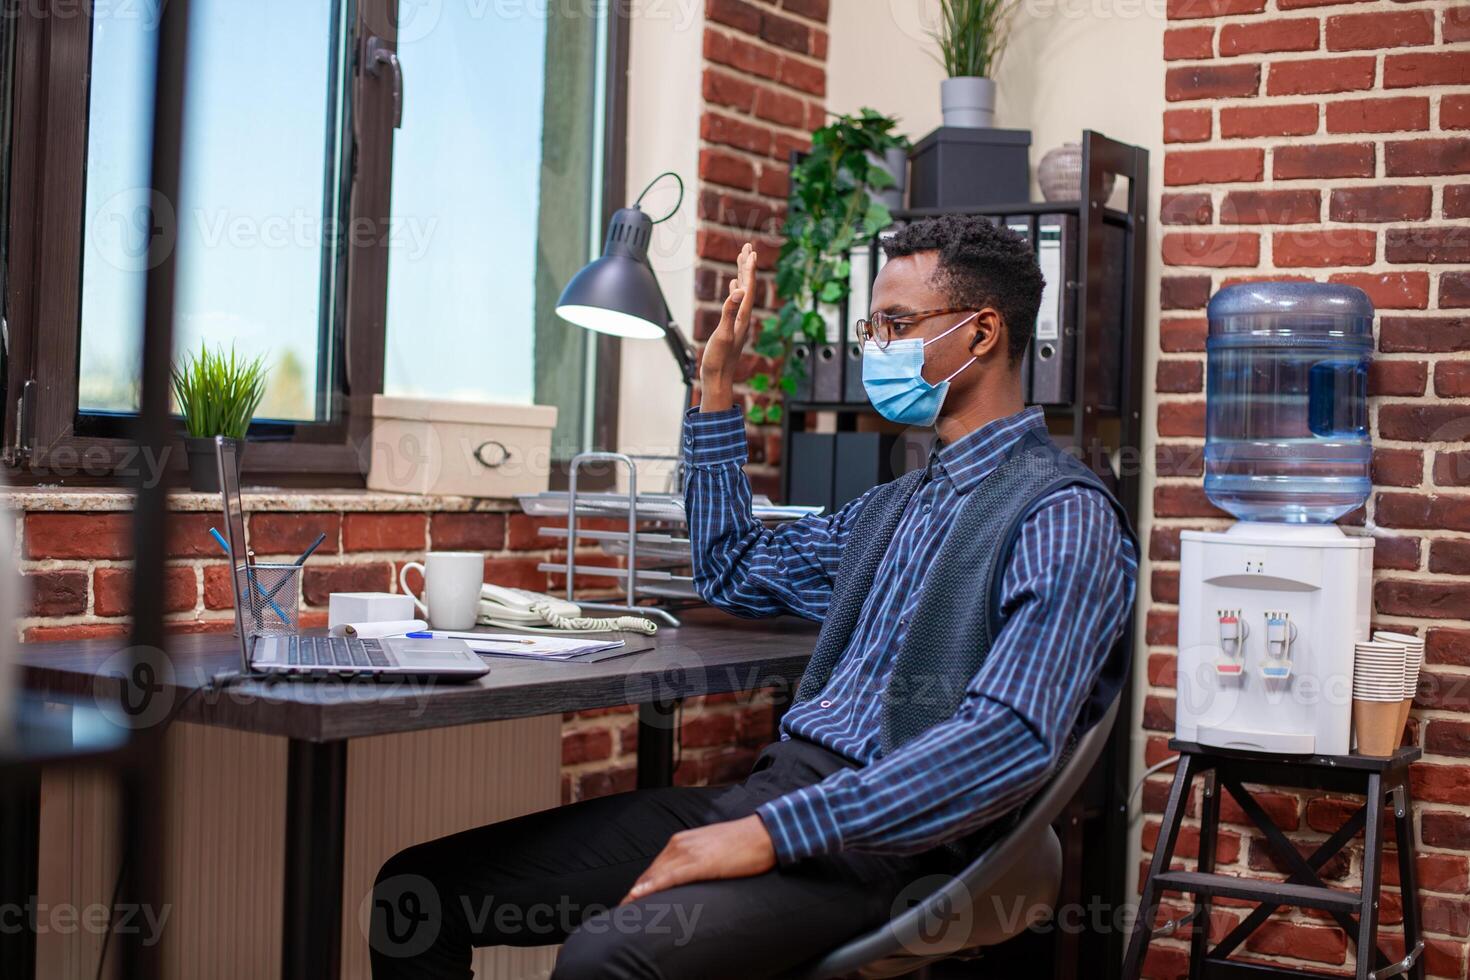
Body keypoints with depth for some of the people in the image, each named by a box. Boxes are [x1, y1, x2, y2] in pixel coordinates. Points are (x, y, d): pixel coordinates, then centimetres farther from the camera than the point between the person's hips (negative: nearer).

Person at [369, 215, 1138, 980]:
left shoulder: (1065, 515, -7)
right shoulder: (896, 505, 20)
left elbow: (1012, 738, -21)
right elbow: (733, 572, 33)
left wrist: (771, 832, -25)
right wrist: (717, 389, 24)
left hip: (878, 837, -8)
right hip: (772, 788, 8)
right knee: (423, 891, -5)